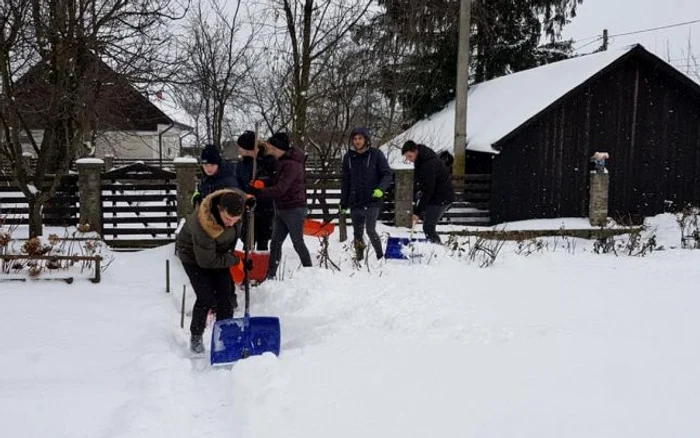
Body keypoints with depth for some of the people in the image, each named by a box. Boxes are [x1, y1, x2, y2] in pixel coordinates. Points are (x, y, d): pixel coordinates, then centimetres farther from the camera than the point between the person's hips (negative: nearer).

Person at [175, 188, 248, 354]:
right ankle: (196, 337, 12)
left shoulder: (239, 199, -28)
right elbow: (206, 261, -30)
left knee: (226, 296, -1)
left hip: (219, 252, 6)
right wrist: (234, 260, -19)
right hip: (193, 255, -5)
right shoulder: (202, 226, -43)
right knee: (206, 298, -11)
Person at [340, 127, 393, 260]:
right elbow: (345, 182, 12)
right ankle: (359, 259, 20)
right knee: (357, 233, 8)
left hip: (372, 202, -4)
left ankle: (380, 257, 5)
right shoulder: (348, 157, 7)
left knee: (371, 230, -12)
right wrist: (343, 203, 11)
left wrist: (381, 189, -21)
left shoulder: (376, 154, -3)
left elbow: (387, 174, -2)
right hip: (355, 203, 4)